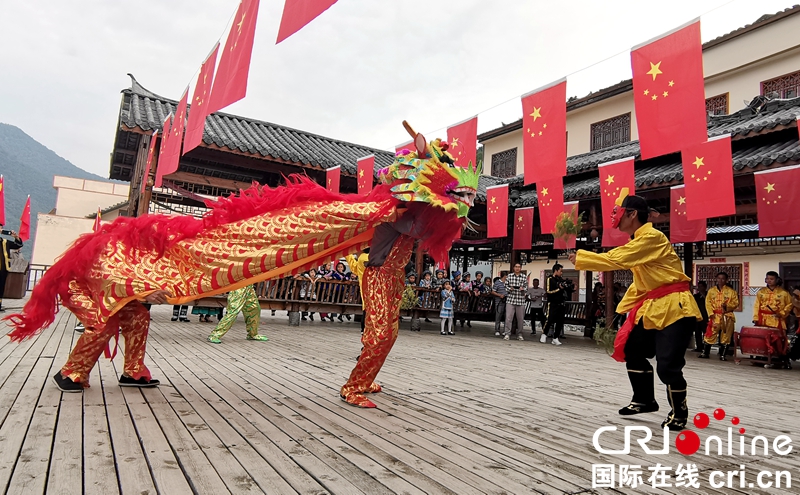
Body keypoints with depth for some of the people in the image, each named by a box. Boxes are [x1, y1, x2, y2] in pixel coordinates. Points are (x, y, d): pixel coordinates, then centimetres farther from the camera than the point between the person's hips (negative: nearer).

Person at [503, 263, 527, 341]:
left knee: (520, 318, 7)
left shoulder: (524, 277, 5)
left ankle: (519, 335, 19)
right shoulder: (509, 276, 5)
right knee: (508, 317, -8)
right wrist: (510, 288, -12)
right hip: (510, 299, -1)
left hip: (520, 300, 1)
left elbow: (526, 287, 7)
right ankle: (507, 334, -4)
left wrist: (523, 288, -14)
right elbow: (506, 285, 8)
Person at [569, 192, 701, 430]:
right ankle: (644, 400, 33)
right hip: (652, 308, 10)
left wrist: (580, 258, -19)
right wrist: (627, 307, 14)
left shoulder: (652, 237, -17)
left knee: (667, 364, -9)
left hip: (674, 307, -10)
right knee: (633, 352, 14)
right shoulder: (637, 243, 14)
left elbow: (616, 259, -26)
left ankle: (679, 412, 16)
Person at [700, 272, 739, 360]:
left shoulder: (731, 291, 5)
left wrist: (727, 306, -19)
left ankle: (722, 355, 12)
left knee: (725, 336, 2)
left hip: (727, 316, 0)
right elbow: (708, 302, 4)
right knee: (710, 334, -2)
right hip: (715, 316, 0)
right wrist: (711, 313, -8)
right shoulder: (711, 290, 8)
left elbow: (736, 302, 0)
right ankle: (705, 353, 8)